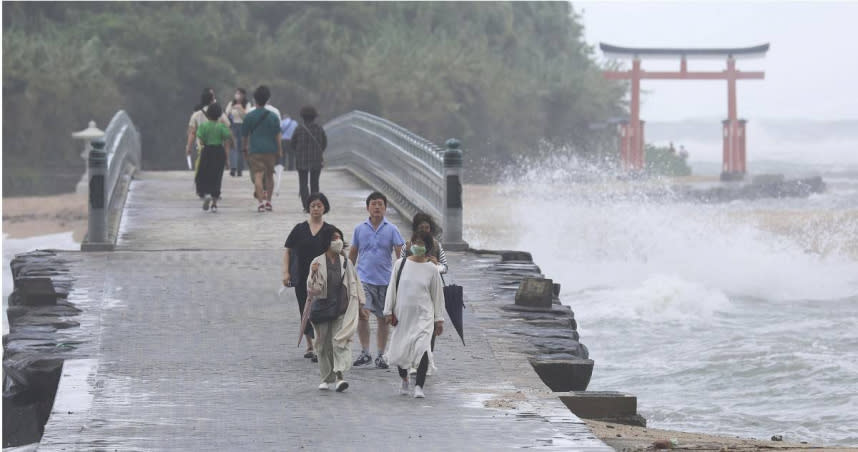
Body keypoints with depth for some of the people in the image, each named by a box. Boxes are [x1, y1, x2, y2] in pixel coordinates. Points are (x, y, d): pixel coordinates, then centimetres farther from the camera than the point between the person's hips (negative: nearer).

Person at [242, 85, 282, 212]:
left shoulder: (249, 116, 0)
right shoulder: (273, 116, 3)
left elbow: (245, 135, 6)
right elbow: (277, 135, 1)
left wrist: (245, 149, 19)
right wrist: (280, 150, 6)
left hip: (255, 150, -2)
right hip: (271, 150, 2)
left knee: (258, 175, -8)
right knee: (269, 175, 15)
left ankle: (261, 201, -21)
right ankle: (268, 201, 18)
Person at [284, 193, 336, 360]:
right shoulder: (300, 229, 4)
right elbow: (288, 251, 8)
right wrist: (286, 272, -2)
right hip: (302, 278, 2)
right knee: (305, 312, 11)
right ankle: (310, 346, 26)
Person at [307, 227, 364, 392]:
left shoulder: (346, 262, 6)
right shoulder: (317, 263, -1)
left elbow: (355, 283, 13)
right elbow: (313, 290, -4)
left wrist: (361, 304, 11)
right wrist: (313, 274, -20)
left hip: (342, 310, 0)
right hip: (323, 308, 0)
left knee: (340, 341, -13)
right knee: (324, 344, 6)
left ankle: (339, 375, -20)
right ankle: (327, 377, 19)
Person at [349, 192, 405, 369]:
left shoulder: (391, 229, 2)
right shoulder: (360, 229, 6)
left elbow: (400, 253, -1)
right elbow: (352, 254, 15)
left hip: (385, 280, 0)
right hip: (364, 279, 0)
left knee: (383, 319, 7)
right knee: (362, 314, -17)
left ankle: (380, 355, 18)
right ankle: (365, 352, -8)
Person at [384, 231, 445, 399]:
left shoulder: (431, 269, 2)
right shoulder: (401, 264, 3)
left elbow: (437, 295, 7)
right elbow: (392, 288, 7)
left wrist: (439, 319, 7)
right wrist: (389, 311, 3)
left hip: (424, 316, -2)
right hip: (403, 315, 2)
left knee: (423, 349, -18)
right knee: (399, 351, 8)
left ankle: (419, 386, -12)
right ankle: (404, 379, 35)